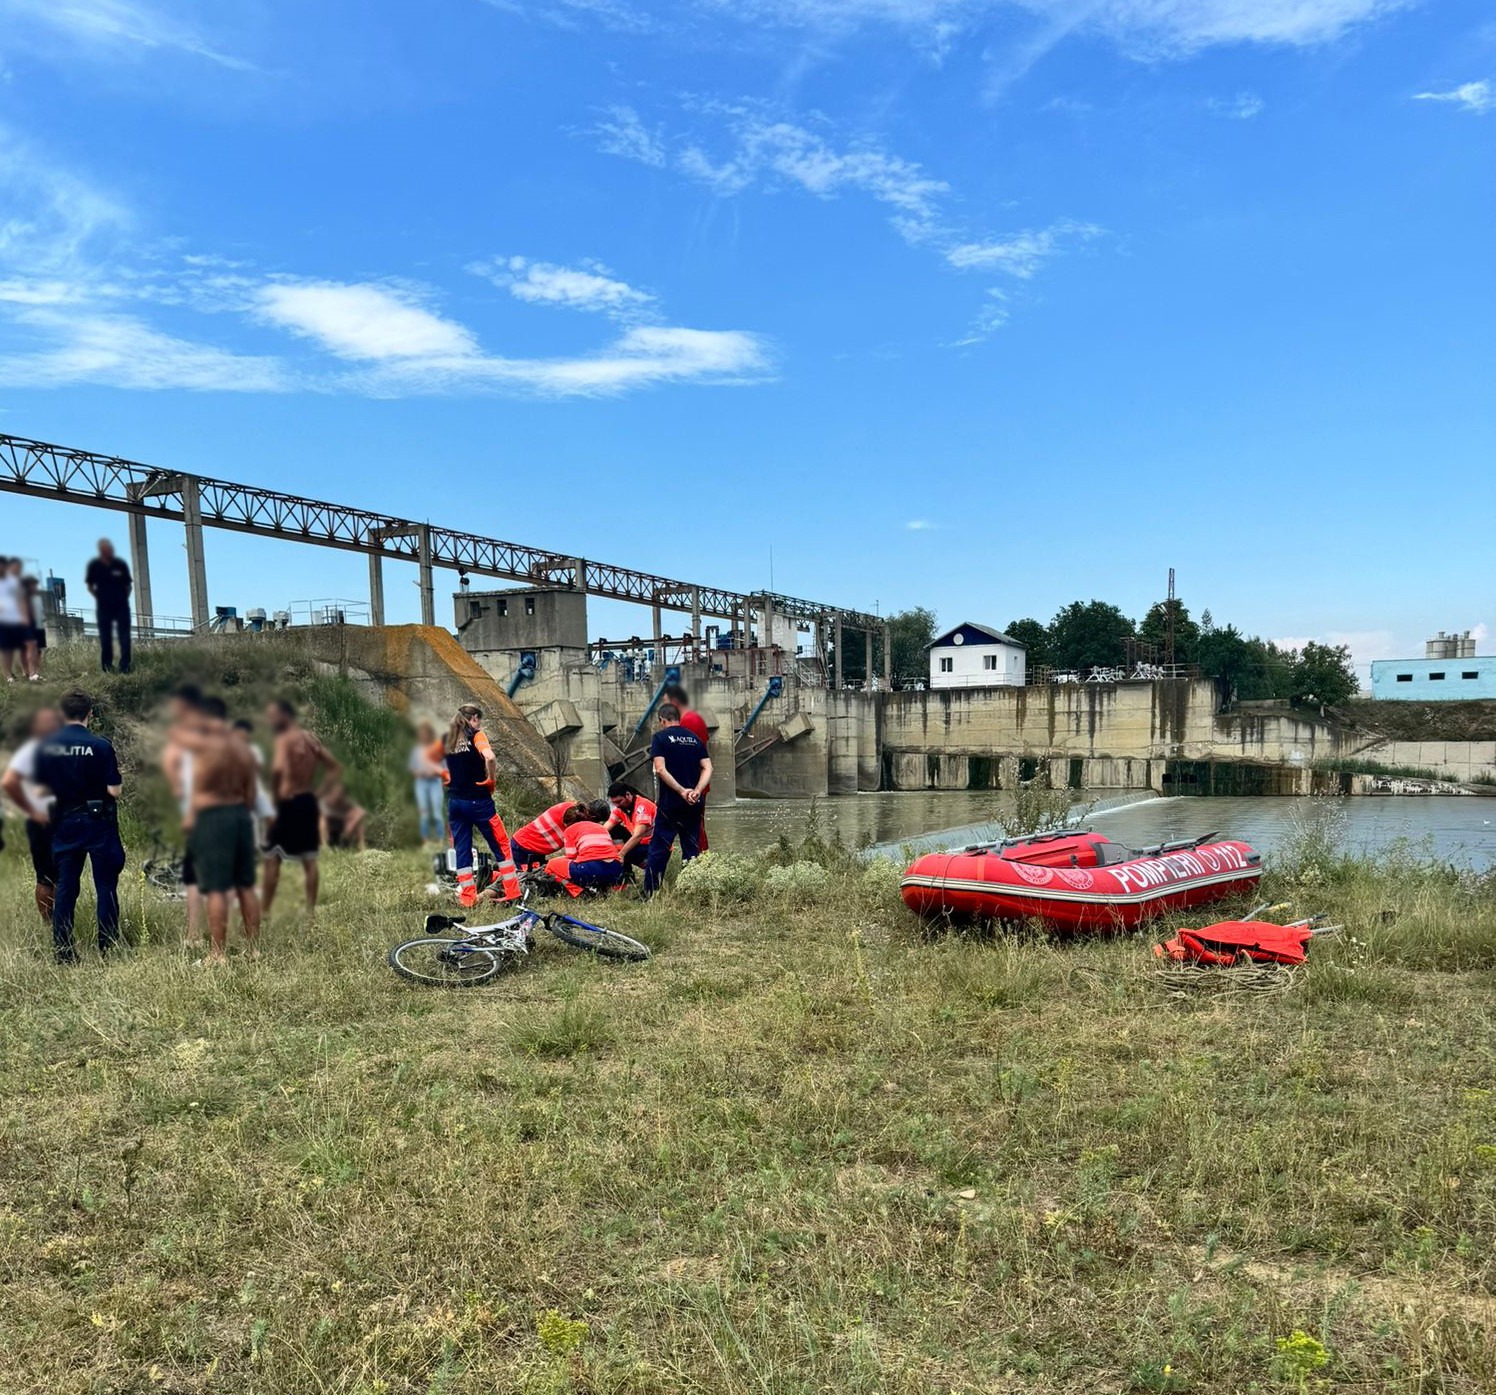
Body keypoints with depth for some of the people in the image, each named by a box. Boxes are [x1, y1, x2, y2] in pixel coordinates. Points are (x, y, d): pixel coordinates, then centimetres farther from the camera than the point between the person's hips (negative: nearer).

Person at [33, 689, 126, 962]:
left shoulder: (46, 746, -1)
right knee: (106, 886, 4)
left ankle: (62, 951, 13)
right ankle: (108, 948, 7)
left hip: (64, 824, 4)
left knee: (65, 887, 10)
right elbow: (114, 790, -14)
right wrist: (119, 781, 7)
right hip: (98, 821, -4)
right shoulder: (100, 746, -14)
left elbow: (41, 786, 7)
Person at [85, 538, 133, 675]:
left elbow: (128, 584, 9)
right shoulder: (94, 566, -2)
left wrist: (123, 598, 2)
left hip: (122, 606, 0)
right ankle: (107, 669, 10)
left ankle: (125, 667, 1)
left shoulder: (120, 564, -1)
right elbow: (89, 585, 9)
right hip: (104, 608, 0)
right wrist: (99, 597, 0)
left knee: (125, 638, -3)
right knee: (105, 640, 4)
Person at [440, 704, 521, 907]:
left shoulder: (446, 739, 10)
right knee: (501, 844, 5)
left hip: (454, 801, 5)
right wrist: (492, 779, -10)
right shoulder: (475, 734, -7)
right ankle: (512, 892, 4)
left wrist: (447, 780, 17)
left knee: (461, 850, 11)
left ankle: (467, 897, 12)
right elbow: (490, 758, -24)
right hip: (478, 800, -5)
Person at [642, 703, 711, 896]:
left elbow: (660, 769, -14)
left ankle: (650, 894, 3)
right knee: (692, 850, 12)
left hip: (669, 803, -4)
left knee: (658, 850, 2)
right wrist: (697, 790, -10)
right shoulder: (694, 738, 11)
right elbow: (707, 768, 1)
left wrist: (682, 791, -14)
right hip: (693, 805, 4)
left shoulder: (660, 737, -3)